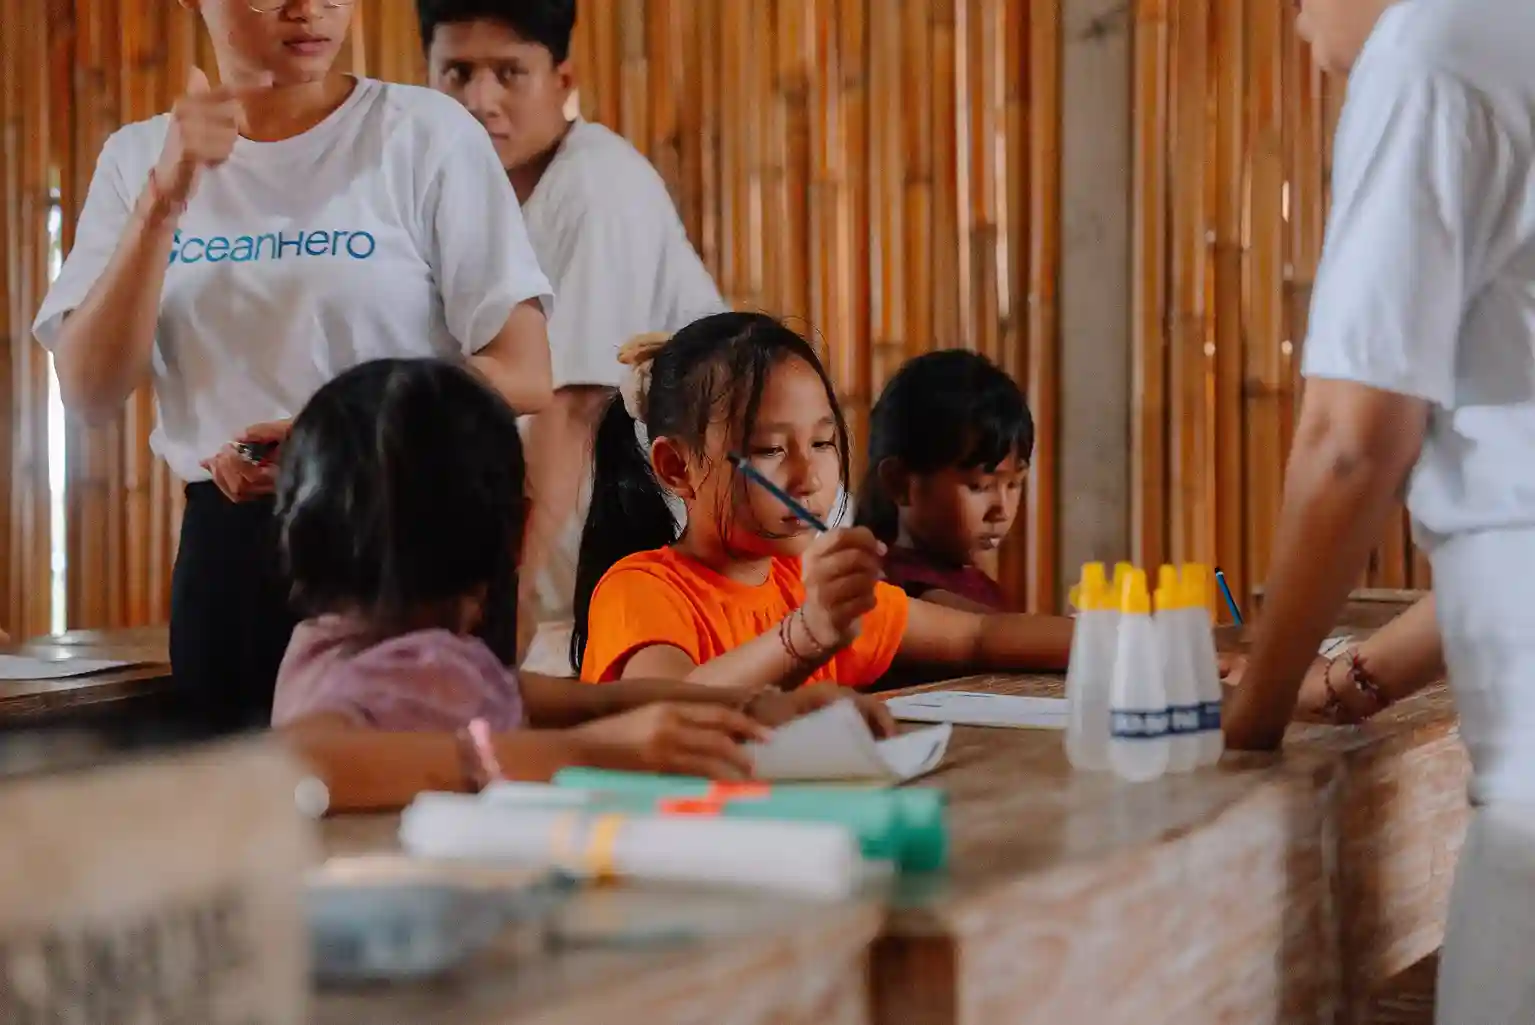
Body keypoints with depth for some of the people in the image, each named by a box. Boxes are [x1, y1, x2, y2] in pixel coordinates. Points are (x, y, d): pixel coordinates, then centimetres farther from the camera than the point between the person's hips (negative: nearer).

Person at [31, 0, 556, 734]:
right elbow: (91, 396, -6)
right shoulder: (139, 158, 5)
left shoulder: (426, 133, -5)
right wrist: (163, 202, -16)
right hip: (225, 559, 3)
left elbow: (522, 376, -8)